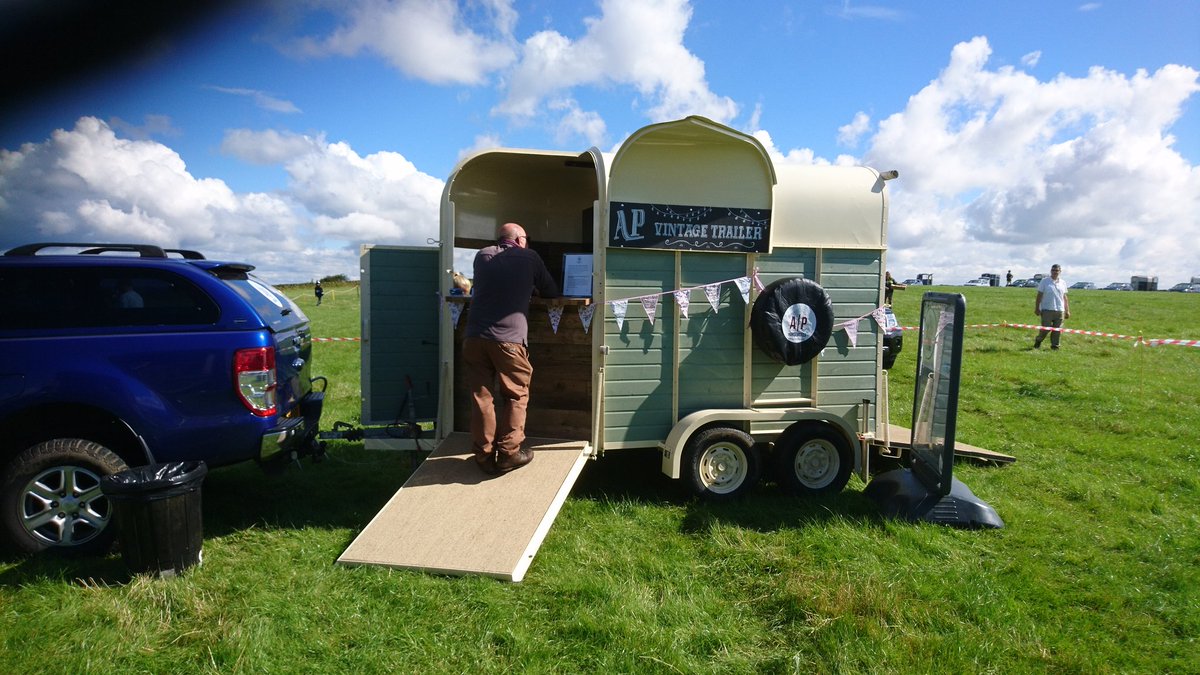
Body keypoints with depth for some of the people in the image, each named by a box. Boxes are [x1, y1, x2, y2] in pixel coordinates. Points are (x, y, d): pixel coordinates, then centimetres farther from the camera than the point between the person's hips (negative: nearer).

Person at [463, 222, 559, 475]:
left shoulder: (482, 256, 17)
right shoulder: (529, 257, 9)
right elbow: (552, 292, 20)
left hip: (475, 337, 3)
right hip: (509, 338, -3)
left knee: (481, 396, 8)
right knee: (516, 396, 10)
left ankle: (484, 455, 12)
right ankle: (509, 453, 10)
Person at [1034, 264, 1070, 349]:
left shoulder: (1063, 283, 12)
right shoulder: (1045, 281, 1)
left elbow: (1065, 298, 15)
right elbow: (1039, 295, 0)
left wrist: (1067, 311, 12)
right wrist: (1037, 308, -5)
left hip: (1059, 310, 4)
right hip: (1047, 310, -3)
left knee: (1057, 330, 2)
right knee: (1045, 328, -5)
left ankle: (1055, 345, 12)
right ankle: (1038, 341, 18)